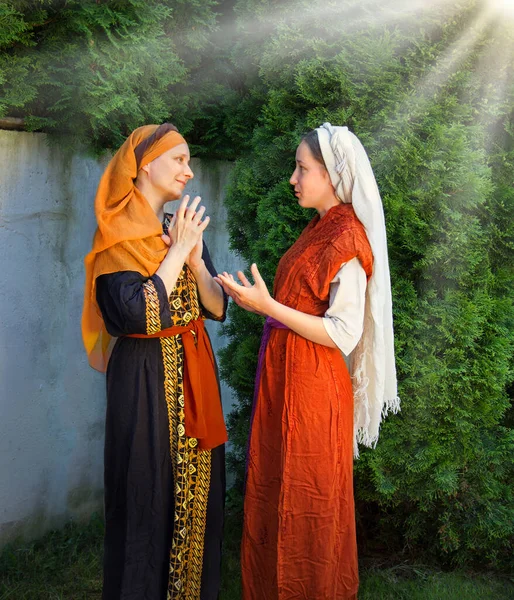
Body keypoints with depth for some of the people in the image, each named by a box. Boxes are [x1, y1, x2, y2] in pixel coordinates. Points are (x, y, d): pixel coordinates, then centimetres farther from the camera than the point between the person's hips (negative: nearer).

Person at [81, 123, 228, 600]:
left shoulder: (184, 227, 9)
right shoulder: (119, 234, -11)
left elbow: (217, 307, 4)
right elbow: (137, 315, -22)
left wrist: (195, 257, -13)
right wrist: (177, 251, -17)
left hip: (195, 376, 7)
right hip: (147, 380, -6)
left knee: (196, 490, 13)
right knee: (150, 493, 4)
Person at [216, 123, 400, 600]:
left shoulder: (346, 239, -17)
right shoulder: (319, 230, 11)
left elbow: (343, 334, -22)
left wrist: (268, 306, -23)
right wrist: (259, 298, 9)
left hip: (312, 389, -9)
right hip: (285, 379, 9)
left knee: (307, 500, 7)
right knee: (277, 490, 18)